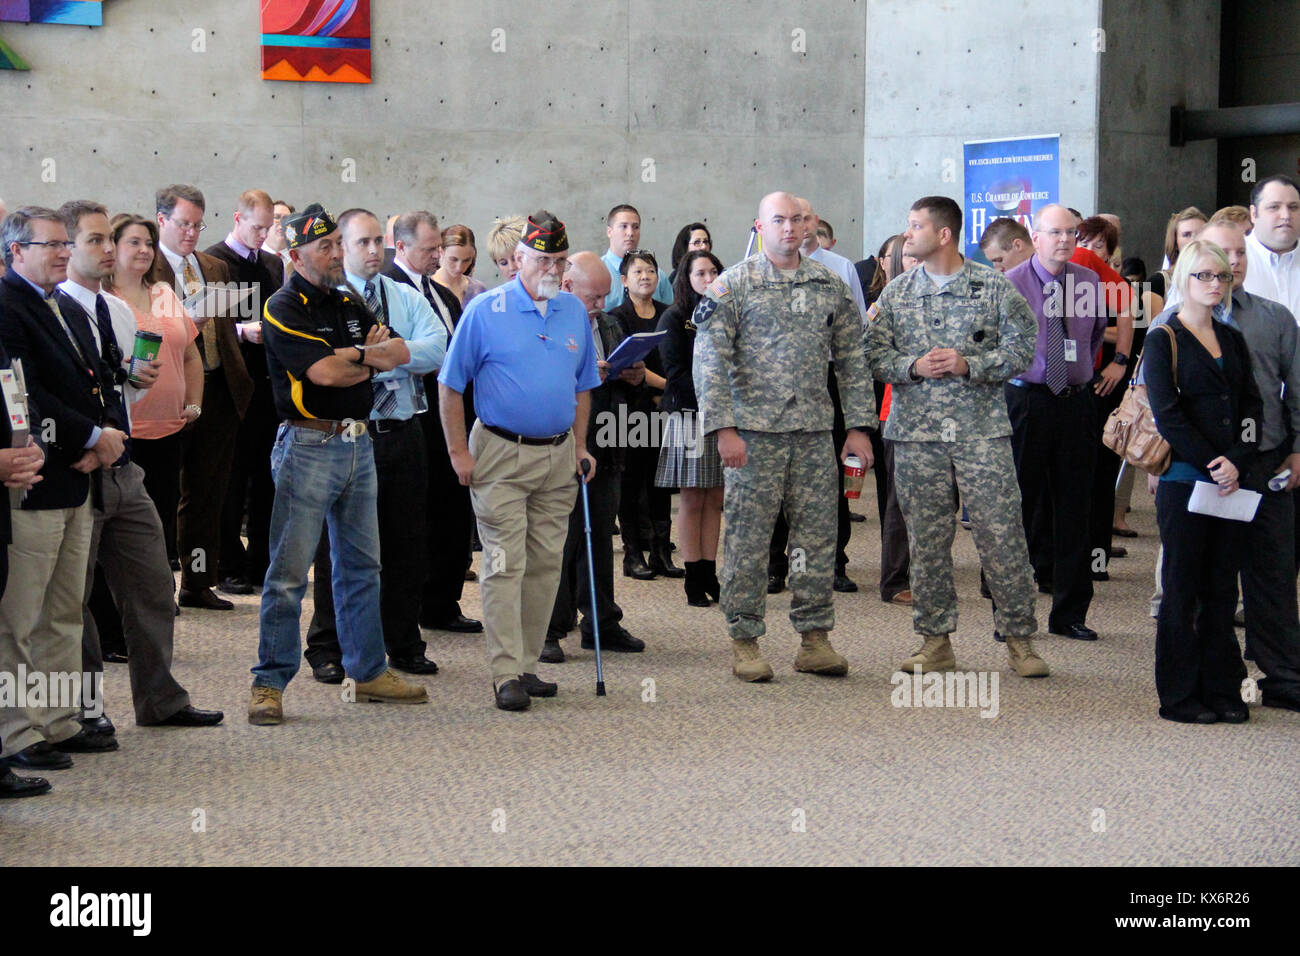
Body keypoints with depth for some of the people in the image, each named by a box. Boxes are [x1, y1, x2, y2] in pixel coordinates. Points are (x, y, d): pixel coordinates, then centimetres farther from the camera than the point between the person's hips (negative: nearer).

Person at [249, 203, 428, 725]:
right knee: (289, 570, -6)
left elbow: (400, 352, 7)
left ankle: (369, 672, 22)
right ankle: (270, 682, 0)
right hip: (309, 444, -7)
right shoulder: (283, 309, -8)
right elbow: (324, 373, -18)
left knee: (362, 564, 13)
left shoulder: (350, 304, 15)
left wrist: (357, 354, -11)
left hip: (358, 444, 7)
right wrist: (373, 359, -2)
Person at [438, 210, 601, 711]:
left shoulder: (575, 312, 9)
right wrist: (459, 451, -7)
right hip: (501, 453, -5)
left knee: (546, 564, 8)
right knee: (504, 565, -7)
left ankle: (527, 665, 17)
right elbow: (450, 386, -4)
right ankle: (506, 673, -6)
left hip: (558, 454, 5)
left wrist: (580, 445, 11)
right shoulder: (485, 311, -6)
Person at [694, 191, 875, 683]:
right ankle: (745, 641, 9)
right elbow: (709, 360, -5)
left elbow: (852, 360, 13)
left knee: (818, 536, 5)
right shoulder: (732, 284, -1)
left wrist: (859, 426, 7)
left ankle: (815, 637, 14)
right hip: (754, 430, -3)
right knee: (748, 539, 0)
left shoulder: (830, 286, 11)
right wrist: (724, 428, -13)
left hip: (815, 431, 4)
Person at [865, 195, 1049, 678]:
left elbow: (1021, 346, -1)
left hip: (982, 430, -3)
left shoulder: (994, 287, 1)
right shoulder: (896, 293, 10)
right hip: (916, 433, 3)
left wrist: (970, 364, -13)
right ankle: (936, 640, 15)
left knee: (1001, 534, -4)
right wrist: (914, 366, -10)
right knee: (927, 539, 6)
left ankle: (1019, 638, 6)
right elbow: (874, 352, 8)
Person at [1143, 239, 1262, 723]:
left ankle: (1222, 689, 13)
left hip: (1232, 480, 5)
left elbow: (1251, 406, 8)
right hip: (1184, 479, -5)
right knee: (1182, 588, 1)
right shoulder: (1163, 340, -2)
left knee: (1222, 587, 7)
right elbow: (1167, 414, -10)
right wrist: (1211, 464, -15)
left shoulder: (1232, 339, 15)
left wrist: (1237, 462, -8)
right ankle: (1180, 696, 7)